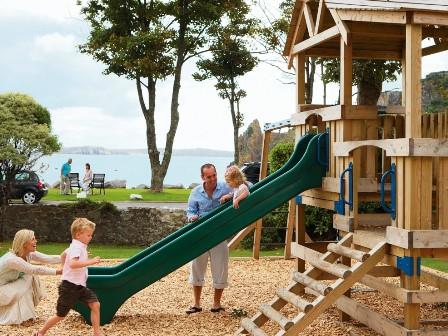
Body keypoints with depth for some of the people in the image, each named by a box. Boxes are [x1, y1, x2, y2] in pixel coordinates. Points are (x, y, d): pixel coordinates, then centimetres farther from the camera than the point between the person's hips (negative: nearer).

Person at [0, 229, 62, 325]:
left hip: (11, 285, 8)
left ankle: (26, 311, 5)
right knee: (28, 277, -22)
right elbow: (36, 270, -33)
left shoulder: (29, 254, -8)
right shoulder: (12, 259, -32)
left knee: (32, 276, -8)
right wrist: (58, 272, -35)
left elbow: (49, 259, -14)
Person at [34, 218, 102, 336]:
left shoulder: (78, 246, 11)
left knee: (95, 305, -5)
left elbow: (65, 253, 31)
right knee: (61, 315, 3)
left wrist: (65, 267, 41)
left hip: (80, 286, 9)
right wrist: (90, 261, -36)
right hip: (69, 287, -9)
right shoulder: (77, 248, -20)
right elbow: (73, 264, -39)